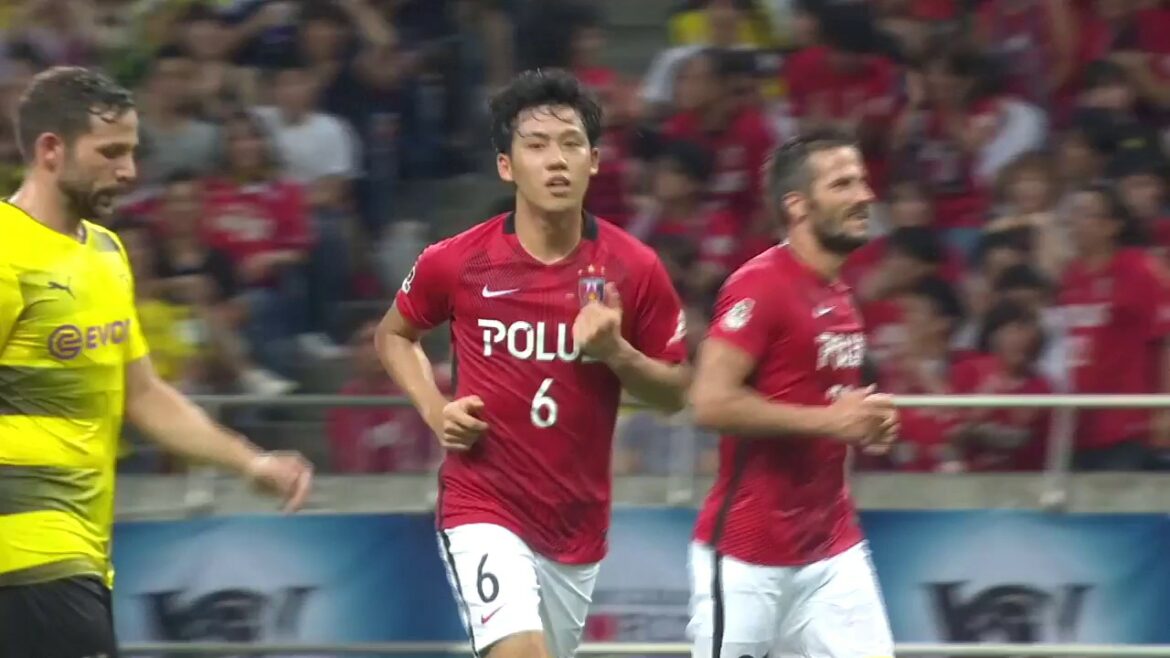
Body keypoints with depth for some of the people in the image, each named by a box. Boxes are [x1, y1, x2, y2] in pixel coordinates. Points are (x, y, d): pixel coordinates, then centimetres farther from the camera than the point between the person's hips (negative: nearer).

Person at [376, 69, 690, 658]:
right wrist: (433, 408, -4)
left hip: (579, 522, 3)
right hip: (485, 509, -3)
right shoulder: (455, 263, -7)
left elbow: (675, 391, 4)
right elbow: (394, 334, 13)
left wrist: (615, 351, -16)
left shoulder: (634, 269, -5)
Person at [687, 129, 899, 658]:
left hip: (832, 551, 8)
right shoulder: (760, 284, -14)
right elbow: (711, 403, -24)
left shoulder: (839, 297, 13)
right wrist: (829, 420, -20)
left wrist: (865, 424, 6)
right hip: (748, 553, -7)